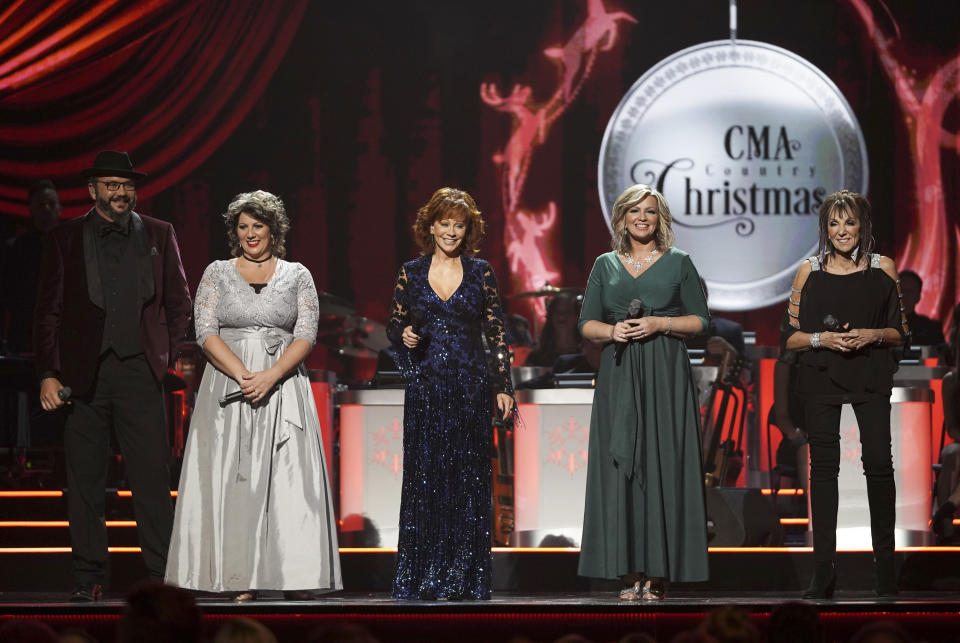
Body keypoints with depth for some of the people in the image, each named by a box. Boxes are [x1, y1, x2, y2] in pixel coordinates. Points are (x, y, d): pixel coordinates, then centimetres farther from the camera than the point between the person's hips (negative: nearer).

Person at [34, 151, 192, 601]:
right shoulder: (64, 239, 8)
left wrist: (169, 354, 5)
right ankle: (88, 577, 9)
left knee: (152, 478, -5)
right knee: (84, 480, 2)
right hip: (82, 373, 0)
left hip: (139, 369, 0)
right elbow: (47, 312, 6)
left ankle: (161, 574, -1)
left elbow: (179, 303, 16)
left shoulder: (159, 235, 11)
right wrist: (48, 374, -2)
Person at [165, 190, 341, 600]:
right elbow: (206, 332, -1)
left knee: (290, 479, -8)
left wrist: (270, 376, -15)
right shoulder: (217, 274, 8)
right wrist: (243, 375, -15)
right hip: (228, 388, 0)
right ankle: (242, 581, -7)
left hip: (283, 387, 0)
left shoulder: (297, 276, 9)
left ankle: (296, 580, -9)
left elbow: (306, 335, 0)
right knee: (232, 480, -6)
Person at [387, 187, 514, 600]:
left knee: (468, 479, -2)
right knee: (425, 477, -1)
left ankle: (463, 578, 4)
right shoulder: (411, 273, 7)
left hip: (469, 388, 0)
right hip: (425, 388, 0)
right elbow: (394, 324, 14)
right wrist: (404, 335, -9)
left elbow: (496, 333, 5)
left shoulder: (480, 272, 5)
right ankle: (424, 577, 4)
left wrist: (503, 387, -1)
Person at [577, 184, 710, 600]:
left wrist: (659, 324, -10)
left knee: (662, 465, -7)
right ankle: (630, 572, -2)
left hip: (665, 376, -2)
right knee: (621, 465, -4)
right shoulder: (606, 265, 13)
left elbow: (700, 320, 5)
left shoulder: (678, 263, 7)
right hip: (619, 375, 2)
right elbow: (587, 324, 12)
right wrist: (612, 330, -8)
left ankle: (657, 573, -6)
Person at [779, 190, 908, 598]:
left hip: (871, 375, 0)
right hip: (821, 376, 0)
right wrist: (823, 339, -12)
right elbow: (790, 335, 6)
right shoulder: (810, 271, 5)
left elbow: (900, 331, 9)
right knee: (823, 466, -2)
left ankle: (884, 562, 0)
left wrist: (872, 335, -10)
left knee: (879, 461, -10)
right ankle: (823, 570, 0)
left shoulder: (882, 268, 6)